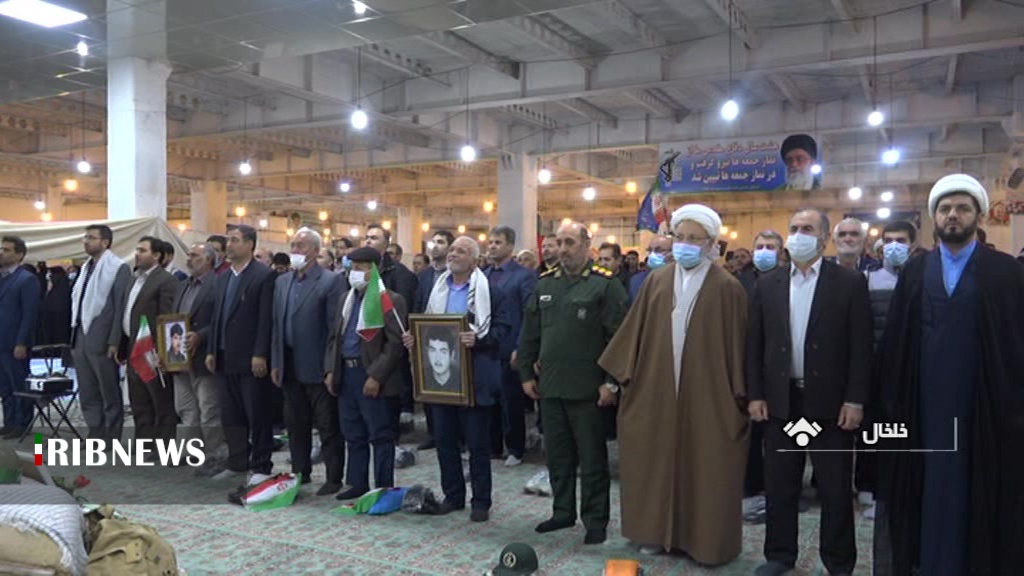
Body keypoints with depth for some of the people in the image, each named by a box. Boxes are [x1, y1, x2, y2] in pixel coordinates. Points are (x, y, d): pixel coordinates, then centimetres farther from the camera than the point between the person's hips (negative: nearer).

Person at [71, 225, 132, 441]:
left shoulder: (119, 268, -8)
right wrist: (74, 338, 12)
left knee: (110, 394, 2)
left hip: (102, 341, -8)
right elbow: (77, 302, 15)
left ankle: (112, 440, 11)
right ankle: (96, 435, 22)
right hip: (81, 339, 8)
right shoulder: (86, 267, 14)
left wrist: (114, 342, -17)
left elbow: (121, 307, -12)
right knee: (87, 394, 13)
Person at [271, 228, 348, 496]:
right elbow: (277, 324, 13)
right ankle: (300, 473, 28)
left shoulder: (332, 281, -9)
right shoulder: (282, 281, 12)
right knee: (295, 424, 15)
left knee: (328, 426, 3)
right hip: (290, 366, 7)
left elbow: (336, 328, -13)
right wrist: (276, 363, 9)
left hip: (318, 367, -6)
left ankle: (334, 478, 12)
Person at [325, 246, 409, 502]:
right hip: (346, 374, 7)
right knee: (354, 435, 15)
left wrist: (376, 376, -19)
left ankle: (384, 488, 12)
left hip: (371, 377, -7)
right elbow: (335, 337, 18)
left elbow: (395, 344, -15)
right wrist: (330, 370, 8)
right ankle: (357, 483, 27)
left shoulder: (390, 300, -9)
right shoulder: (345, 298, 15)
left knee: (380, 436, 2)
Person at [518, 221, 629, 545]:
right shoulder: (545, 284, 10)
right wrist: (526, 374, 10)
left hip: (587, 389, -5)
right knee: (557, 454, 15)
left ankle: (595, 520, 19)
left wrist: (612, 382, -13)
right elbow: (529, 334, 14)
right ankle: (563, 511, 30)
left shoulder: (605, 284, -7)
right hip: (549, 386, 5)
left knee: (592, 458, 6)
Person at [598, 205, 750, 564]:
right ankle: (659, 531, 27)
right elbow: (635, 333, 8)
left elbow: (737, 345, -4)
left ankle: (705, 538, 21)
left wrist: (739, 395, -5)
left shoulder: (727, 288, -5)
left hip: (707, 395, -3)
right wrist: (623, 374, 7)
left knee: (705, 468, 6)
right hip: (657, 391, 4)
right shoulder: (656, 281, 5)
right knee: (659, 462, 12)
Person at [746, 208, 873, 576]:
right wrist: (756, 395, 1)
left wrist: (855, 400, -11)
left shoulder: (850, 282, -2)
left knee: (835, 488, 8)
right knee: (779, 484, 11)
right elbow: (755, 344, 6)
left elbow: (861, 345, -5)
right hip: (781, 400, 3)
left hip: (830, 402, -3)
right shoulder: (768, 285, 7)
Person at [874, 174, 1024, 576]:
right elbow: (894, 340, 4)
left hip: (984, 406, -1)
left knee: (978, 493, 8)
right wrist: (891, 398, 0)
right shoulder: (914, 272, 6)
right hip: (927, 405, 2)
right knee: (932, 491, 9)